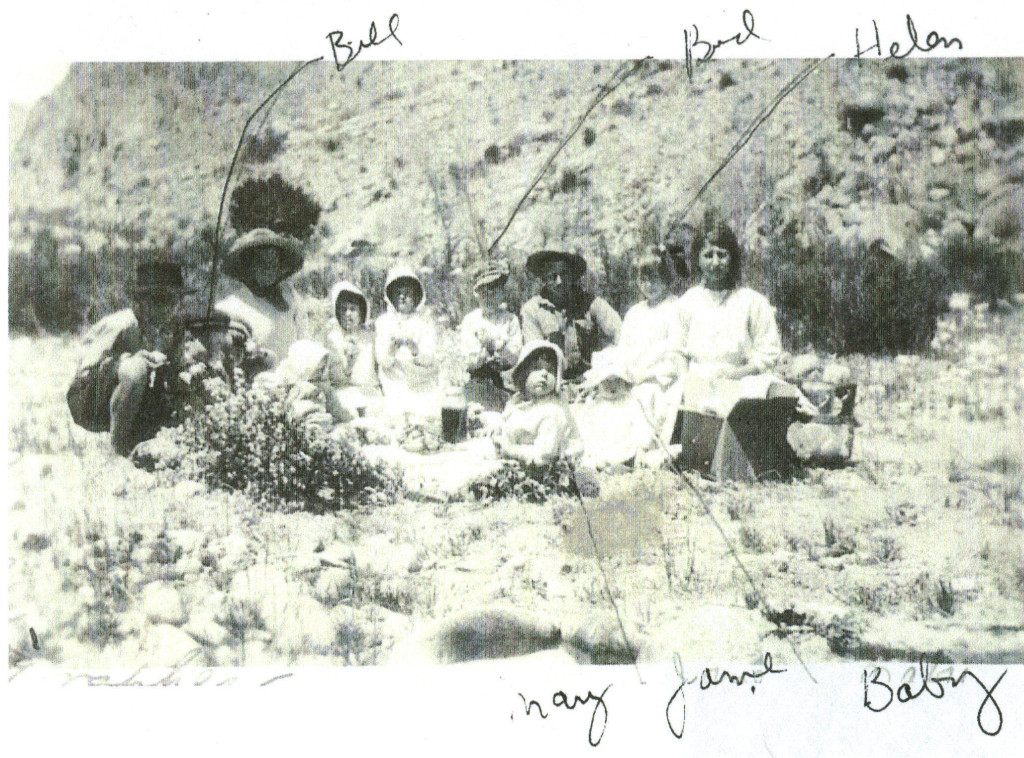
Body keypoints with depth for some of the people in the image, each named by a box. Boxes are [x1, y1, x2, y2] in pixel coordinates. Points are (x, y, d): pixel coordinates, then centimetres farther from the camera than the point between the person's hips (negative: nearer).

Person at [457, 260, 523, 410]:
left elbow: (514, 358, 0)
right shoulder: (470, 320, 5)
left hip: (506, 380, 1)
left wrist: (494, 346, -15)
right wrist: (484, 349, -17)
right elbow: (470, 362, -1)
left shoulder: (510, 319, 10)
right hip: (479, 380, -1)